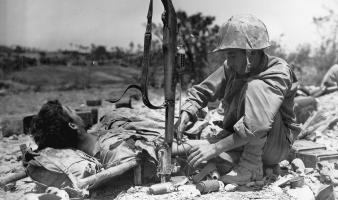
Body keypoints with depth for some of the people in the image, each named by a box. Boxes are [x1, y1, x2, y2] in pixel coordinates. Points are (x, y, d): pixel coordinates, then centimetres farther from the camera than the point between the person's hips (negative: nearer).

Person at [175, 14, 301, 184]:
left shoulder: (278, 73, -25)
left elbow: (258, 125, -38)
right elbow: (201, 91, 1)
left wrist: (216, 147, -40)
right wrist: (186, 112, -21)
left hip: (275, 147, -5)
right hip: (237, 139, 5)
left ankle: (252, 165, -24)